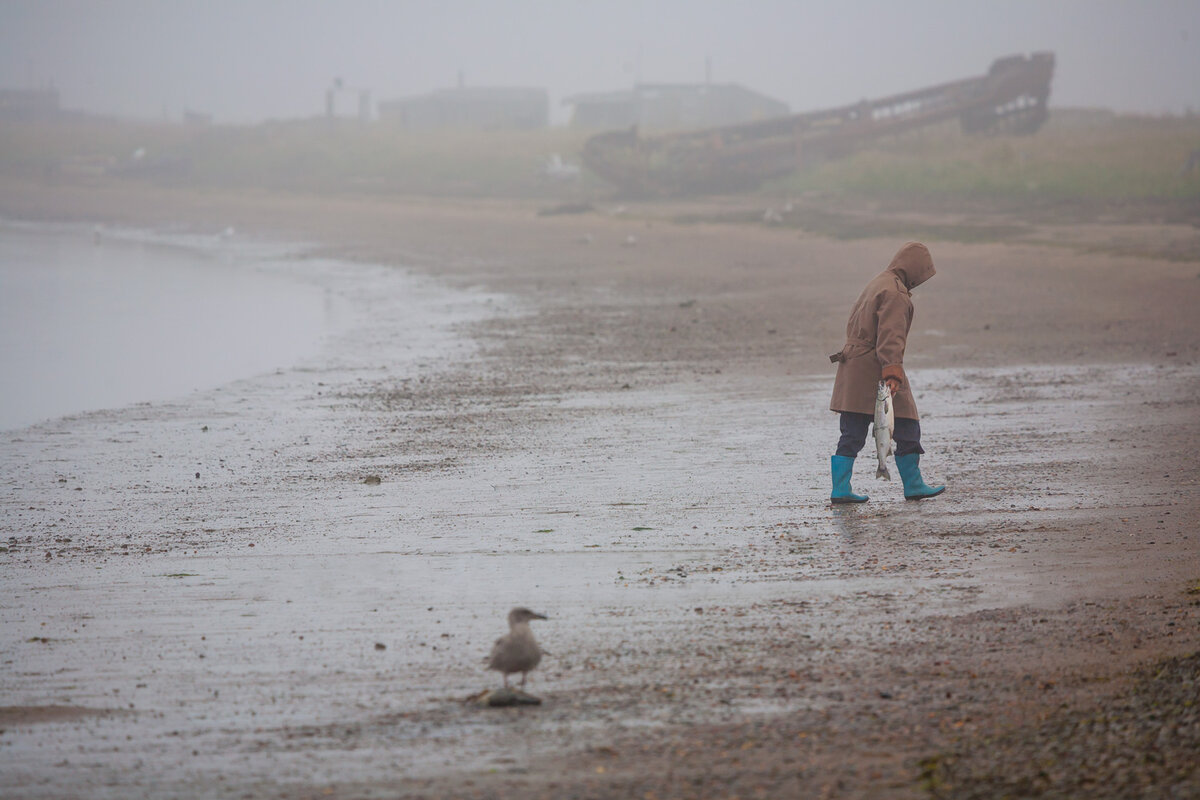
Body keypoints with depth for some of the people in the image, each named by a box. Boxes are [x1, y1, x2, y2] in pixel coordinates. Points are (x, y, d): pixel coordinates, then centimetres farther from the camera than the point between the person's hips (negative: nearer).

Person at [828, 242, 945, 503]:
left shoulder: (877, 283, 19)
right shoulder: (895, 294, -13)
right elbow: (891, 337, -23)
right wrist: (893, 371, -29)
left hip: (854, 369, 10)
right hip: (875, 370, -10)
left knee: (852, 434, 7)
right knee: (906, 428, 1)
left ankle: (840, 489, 3)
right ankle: (913, 486, 7)